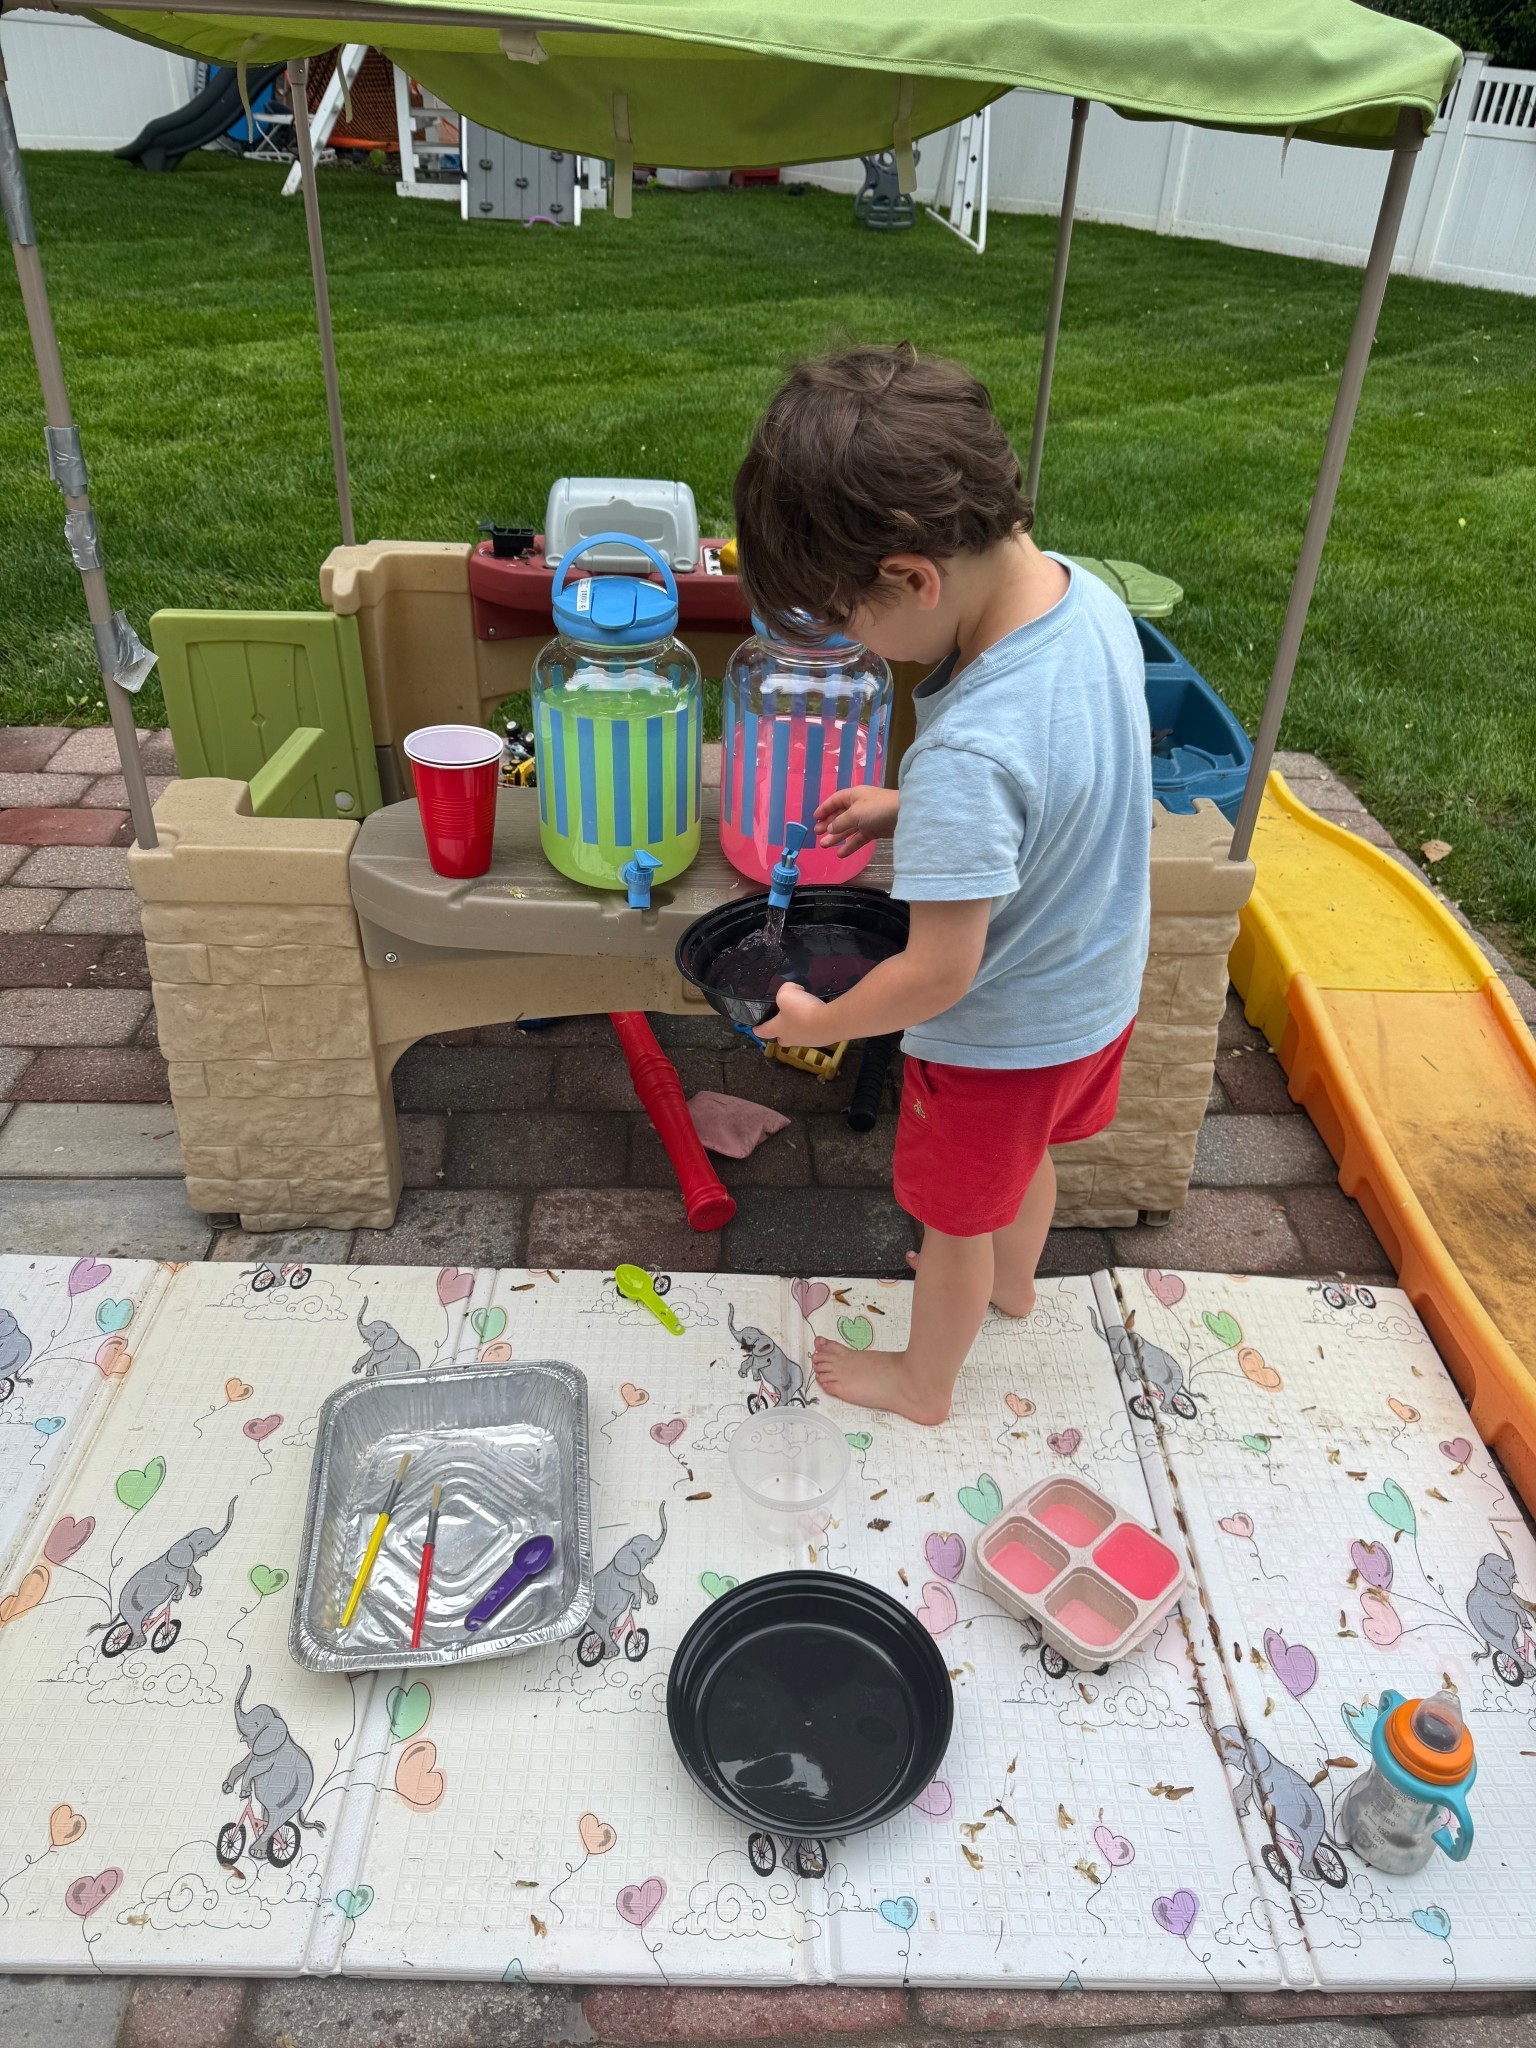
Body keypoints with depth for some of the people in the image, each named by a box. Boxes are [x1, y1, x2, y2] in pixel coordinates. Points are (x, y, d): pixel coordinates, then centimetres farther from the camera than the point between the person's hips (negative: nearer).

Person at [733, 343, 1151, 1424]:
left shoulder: (967, 755, -40)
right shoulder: (1089, 594, -15)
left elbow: (939, 974, -31)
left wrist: (817, 1022, -14)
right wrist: (907, 812, 1)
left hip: (998, 1041, -7)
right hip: (1099, 993, 8)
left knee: (957, 1217, 20)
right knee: (1025, 1155, 34)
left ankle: (924, 1380, 48)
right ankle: (1013, 1278, 64)